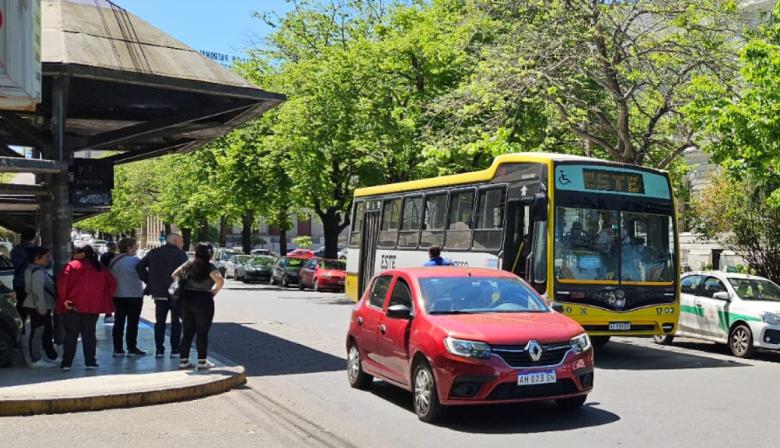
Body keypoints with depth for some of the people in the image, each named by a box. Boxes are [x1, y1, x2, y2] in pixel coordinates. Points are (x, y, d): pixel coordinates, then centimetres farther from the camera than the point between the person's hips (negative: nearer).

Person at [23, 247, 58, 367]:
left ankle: (51, 356, 26)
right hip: (39, 308, -11)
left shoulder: (41, 270, 15)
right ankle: (36, 360, -1)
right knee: (37, 333, -6)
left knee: (47, 332, 17)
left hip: (42, 307, 11)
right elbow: (38, 291, -24)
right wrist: (42, 308, -24)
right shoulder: (37, 272, -17)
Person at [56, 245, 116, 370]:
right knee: (89, 335, 10)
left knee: (71, 335, 6)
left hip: (73, 306, -3)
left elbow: (62, 281, -16)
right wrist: (105, 299, 9)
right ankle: (90, 362, 7)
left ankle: (66, 363, 7)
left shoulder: (72, 265, -2)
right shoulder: (100, 268, 10)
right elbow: (112, 283, 7)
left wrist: (63, 299, -11)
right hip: (93, 307, 3)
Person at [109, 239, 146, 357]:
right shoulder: (135, 260, -13)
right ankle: (132, 348, 2)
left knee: (119, 322, 10)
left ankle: (117, 349, 10)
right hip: (134, 295, -6)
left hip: (117, 295, 6)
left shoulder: (113, 261, 6)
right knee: (132, 322, 1)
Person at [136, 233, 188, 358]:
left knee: (159, 321, 12)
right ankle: (175, 350, 4)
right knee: (176, 321, 6)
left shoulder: (153, 253, 9)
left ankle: (159, 350, 10)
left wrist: (148, 282, 7)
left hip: (158, 293, 4)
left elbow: (139, 267, 5)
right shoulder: (180, 254, -7)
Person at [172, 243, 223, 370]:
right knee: (202, 332, 4)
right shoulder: (210, 267, -11)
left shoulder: (188, 265, 7)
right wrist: (215, 291, -10)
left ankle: (184, 361, 14)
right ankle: (202, 361, 8)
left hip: (187, 300, 5)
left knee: (187, 332, 12)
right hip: (203, 301, -5)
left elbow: (174, 275, 10)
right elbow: (220, 281, -26)